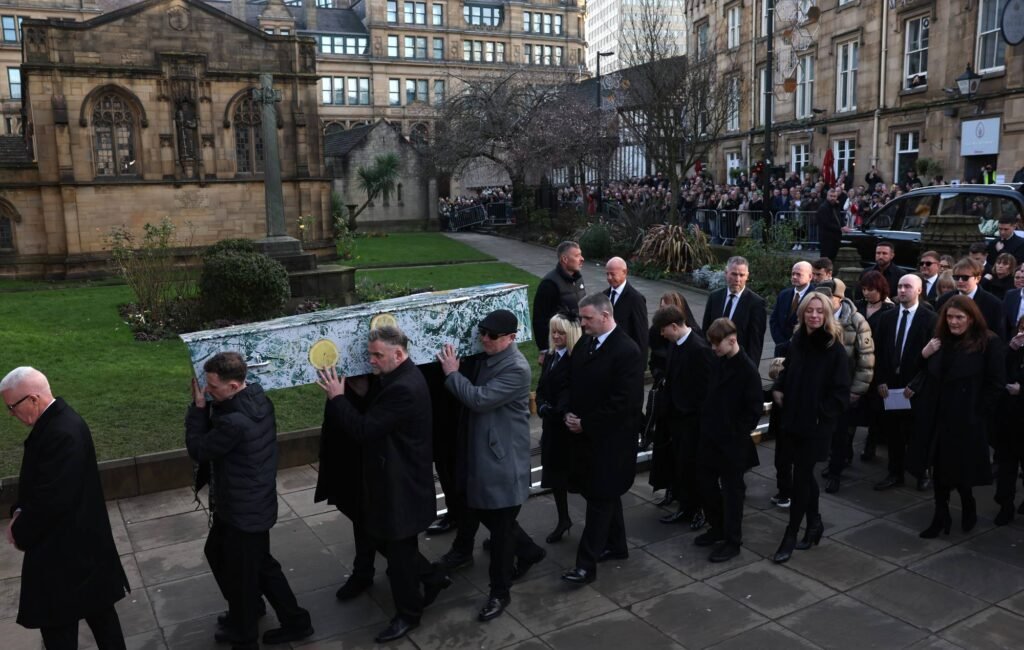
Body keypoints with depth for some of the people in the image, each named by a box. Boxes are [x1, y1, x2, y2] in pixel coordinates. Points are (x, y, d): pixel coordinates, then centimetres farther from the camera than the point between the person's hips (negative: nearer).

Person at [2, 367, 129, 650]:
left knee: (57, 622, 3)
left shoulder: (61, 433, -27)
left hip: (64, 545, -10)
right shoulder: (57, 418, 5)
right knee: (96, 607, 20)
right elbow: (38, 480, 15)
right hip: (79, 538, 10)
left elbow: (52, 499, -27)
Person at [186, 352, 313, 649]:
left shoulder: (235, 422, -34)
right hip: (253, 500, 9)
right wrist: (208, 405, -6)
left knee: (242, 573, 14)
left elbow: (198, 449, -18)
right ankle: (246, 612, 46)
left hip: (245, 509, -9)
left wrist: (198, 406, -15)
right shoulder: (259, 398, -5)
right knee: (217, 552, 28)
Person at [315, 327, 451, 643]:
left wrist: (337, 396, -20)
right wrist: (364, 393, -3)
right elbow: (374, 415, 11)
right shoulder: (397, 378, 5)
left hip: (401, 484, -10)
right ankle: (431, 576, 37)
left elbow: (363, 431, -28)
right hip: (391, 478, 10)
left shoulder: (404, 388, -28)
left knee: (399, 550, 7)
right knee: (377, 536, 21)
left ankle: (408, 613, 28)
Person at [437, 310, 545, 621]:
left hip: (503, 458, -9)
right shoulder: (487, 358, 6)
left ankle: (500, 592, 20)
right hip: (481, 452, 9)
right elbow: (473, 395, 16)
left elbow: (479, 399, -25)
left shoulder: (516, 369, -21)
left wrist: (452, 372, -15)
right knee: (483, 512, 20)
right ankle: (528, 551, 43)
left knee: (501, 526, 3)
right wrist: (454, 371, 2)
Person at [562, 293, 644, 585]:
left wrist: (585, 424, -17)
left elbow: (625, 402, -21)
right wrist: (570, 413, -3)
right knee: (605, 494, 19)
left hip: (610, 438, -8)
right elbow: (574, 383, 15)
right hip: (585, 433, 8)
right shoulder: (584, 343, 6)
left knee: (600, 498, -2)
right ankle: (615, 545, 35)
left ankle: (586, 563, 2)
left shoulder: (627, 351, -18)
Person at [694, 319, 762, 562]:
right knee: (705, 482, 16)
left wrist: (737, 433, -10)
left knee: (732, 490, 5)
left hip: (732, 442, -7)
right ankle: (717, 528, 34)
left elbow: (755, 408, -14)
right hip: (710, 436, 7)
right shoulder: (717, 361, 3)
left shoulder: (747, 370, -17)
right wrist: (706, 422, 8)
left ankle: (732, 541, 17)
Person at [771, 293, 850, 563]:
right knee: (804, 473, 16)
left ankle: (790, 536, 8)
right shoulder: (797, 340, 4)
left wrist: (821, 413, -12)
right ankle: (814, 523, 34)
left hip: (817, 423, -6)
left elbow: (841, 390, -12)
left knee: (801, 475, -2)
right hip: (795, 418, 6)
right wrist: (778, 388, 5)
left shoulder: (834, 348, -13)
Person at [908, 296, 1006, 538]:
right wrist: (924, 356, -7)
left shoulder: (989, 343, -8)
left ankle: (968, 509, 33)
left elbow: (996, 385, -8)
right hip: (938, 417, 5)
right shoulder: (940, 341, 7)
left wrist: (976, 413, -11)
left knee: (961, 469, 6)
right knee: (940, 468, 9)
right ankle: (940, 517, 19)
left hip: (967, 421, -4)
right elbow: (928, 377, 12)